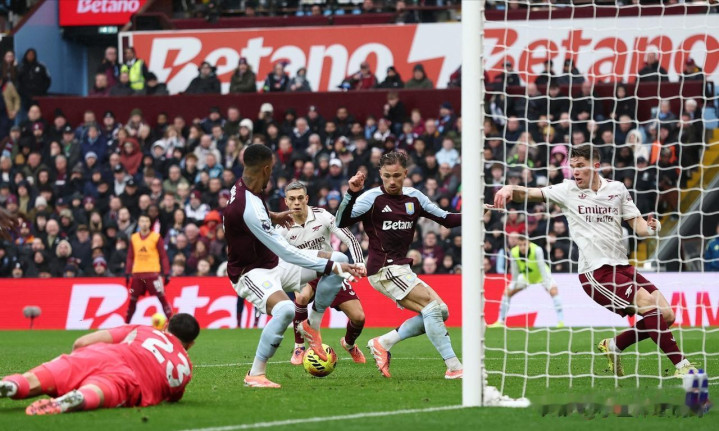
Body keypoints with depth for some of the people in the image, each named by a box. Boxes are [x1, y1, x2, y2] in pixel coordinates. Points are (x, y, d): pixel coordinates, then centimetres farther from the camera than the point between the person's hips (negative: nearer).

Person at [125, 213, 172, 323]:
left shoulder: (156, 237, 0)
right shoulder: (133, 238, 10)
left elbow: (163, 256, -1)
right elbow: (130, 257, 15)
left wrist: (167, 274, -6)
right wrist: (127, 273, 9)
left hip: (153, 273, -3)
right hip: (137, 274, 3)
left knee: (162, 297, -8)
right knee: (132, 300, 6)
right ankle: (126, 323, 17)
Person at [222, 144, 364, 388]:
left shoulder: (241, 186, -1)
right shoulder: (249, 208, -31)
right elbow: (285, 252, -32)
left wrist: (271, 217, 33)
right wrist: (330, 266, -30)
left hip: (273, 264, 10)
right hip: (251, 273, -10)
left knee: (340, 260, 1)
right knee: (285, 309, -40)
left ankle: (312, 324, 14)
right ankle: (255, 374, -24)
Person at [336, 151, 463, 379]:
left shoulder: (414, 197, 8)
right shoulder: (372, 198, -9)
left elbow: (446, 219, 13)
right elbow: (342, 222, -19)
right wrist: (351, 194, -33)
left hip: (401, 269, 8)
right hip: (384, 269, -8)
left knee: (441, 312, 2)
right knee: (432, 307, -18)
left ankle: (383, 343, 6)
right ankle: (454, 367, -19)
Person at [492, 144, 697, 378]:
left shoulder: (617, 189, 10)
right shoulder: (567, 190, 3)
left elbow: (638, 225, 11)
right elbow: (530, 194, -4)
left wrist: (651, 227, -12)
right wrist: (510, 189, -25)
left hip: (622, 267, 5)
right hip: (595, 272, -5)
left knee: (666, 315, -2)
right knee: (651, 305, -21)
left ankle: (614, 345, 17)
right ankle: (681, 365, -12)